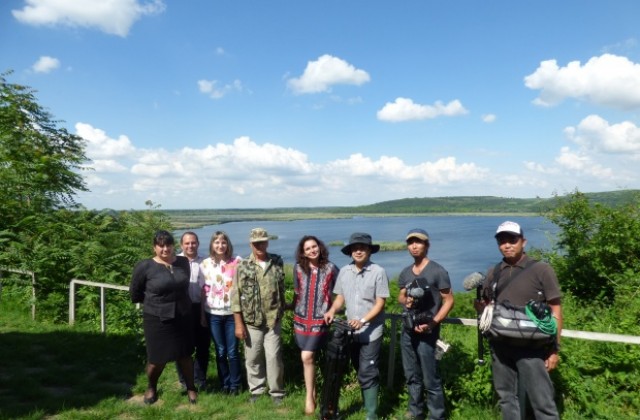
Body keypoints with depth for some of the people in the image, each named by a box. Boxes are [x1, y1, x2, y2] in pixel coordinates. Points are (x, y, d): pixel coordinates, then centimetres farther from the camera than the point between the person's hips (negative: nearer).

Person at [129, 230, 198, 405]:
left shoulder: (184, 262, -1)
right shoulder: (144, 266, -12)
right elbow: (135, 293, 1)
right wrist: (153, 302, 9)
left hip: (182, 317, 3)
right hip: (156, 319, -3)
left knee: (185, 355, 13)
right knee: (157, 358, 7)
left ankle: (191, 388, 32)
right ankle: (151, 388, 36)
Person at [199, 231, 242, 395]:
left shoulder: (236, 263, -4)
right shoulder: (205, 264, 0)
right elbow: (203, 291, 3)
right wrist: (202, 315, 3)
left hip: (232, 313, -1)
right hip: (213, 314, 1)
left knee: (232, 351, 4)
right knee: (220, 351, 11)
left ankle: (235, 384, 21)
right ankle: (224, 383, 27)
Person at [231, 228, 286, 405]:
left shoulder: (277, 263, 1)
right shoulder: (242, 266, -5)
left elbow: (282, 288, 9)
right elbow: (236, 296, -5)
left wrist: (282, 310, 8)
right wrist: (239, 324, -8)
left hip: (273, 320, 0)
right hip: (251, 321, 0)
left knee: (273, 356, 3)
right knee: (253, 358, 11)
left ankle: (277, 391, 19)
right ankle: (256, 390, 29)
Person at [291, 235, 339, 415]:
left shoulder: (330, 268, -6)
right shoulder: (298, 268, 2)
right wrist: (291, 306, 13)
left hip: (320, 319, -3)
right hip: (301, 318, 3)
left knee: (307, 357, -9)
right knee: (307, 358, 8)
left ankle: (309, 396, 8)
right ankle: (313, 392, 24)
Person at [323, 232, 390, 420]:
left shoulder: (378, 272, -13)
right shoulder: (344, 271, 2)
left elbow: (380, 303, -13)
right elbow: (340, 296, 10)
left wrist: (363, 320, -23)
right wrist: (332, 310, -9)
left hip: (371, 331, -5)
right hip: (351, 330, 5)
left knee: (367, 373, -5)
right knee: (360, 371, 18)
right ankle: (368, 403, 35)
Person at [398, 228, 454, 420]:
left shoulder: (438, 271, -10)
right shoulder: (405, 273, 9)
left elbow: (449, 300, -10)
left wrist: (433, 323, -20)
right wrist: (405, 300, -5)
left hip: (426, 332, -6)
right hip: (408, 330, 7)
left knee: (430, 380, -2)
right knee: (412, 377, 18)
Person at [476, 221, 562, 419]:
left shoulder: (541, 270, -5)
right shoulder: (494, 273, 8)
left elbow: (555, 310, -5)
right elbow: (484, 306, 16)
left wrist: (554, 348, -9)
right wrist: (476, 298, -7)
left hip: (531, 348, -4)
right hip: (500, 346, 5)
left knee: (542, 401, -1)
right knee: (506, 397, 16)